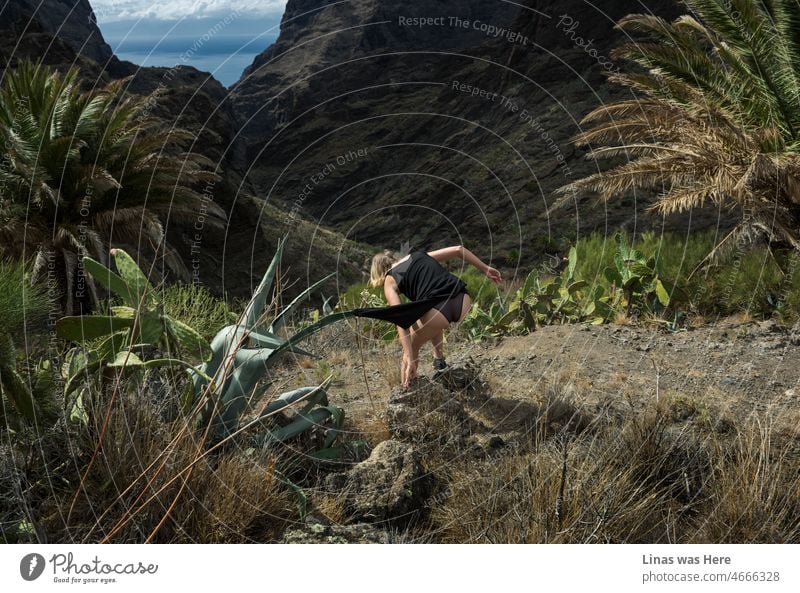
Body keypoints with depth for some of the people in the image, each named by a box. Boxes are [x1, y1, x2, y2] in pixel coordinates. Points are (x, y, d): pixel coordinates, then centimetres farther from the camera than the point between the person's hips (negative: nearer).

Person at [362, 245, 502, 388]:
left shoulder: (390, 281, 14)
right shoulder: (419, 255, 28)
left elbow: (401, 321, 0)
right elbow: (458, 249, 19)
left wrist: (409, 356, -6)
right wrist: (485, 269, 23)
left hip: (438, 310, -5)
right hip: (463, 301, 5)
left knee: (411, 348, 19)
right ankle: (439, 359, 36)